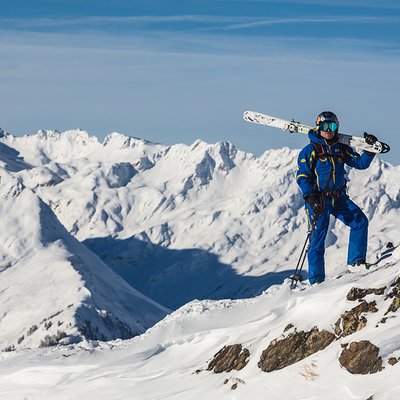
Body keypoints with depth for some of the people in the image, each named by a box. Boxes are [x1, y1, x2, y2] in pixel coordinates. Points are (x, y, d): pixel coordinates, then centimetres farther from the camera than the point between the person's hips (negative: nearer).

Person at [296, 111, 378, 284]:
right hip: (318, 201, -4)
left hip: (339, 199, 5)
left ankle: (355, 262, -2)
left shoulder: (341, 149, 9)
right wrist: (310, 197, -22)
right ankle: (316, 280, 5)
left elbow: (360, 163, 13)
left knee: (360, 221, -11)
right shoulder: (311, 150, -5)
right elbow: (302, 176, -10)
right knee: (317, 239, -3)